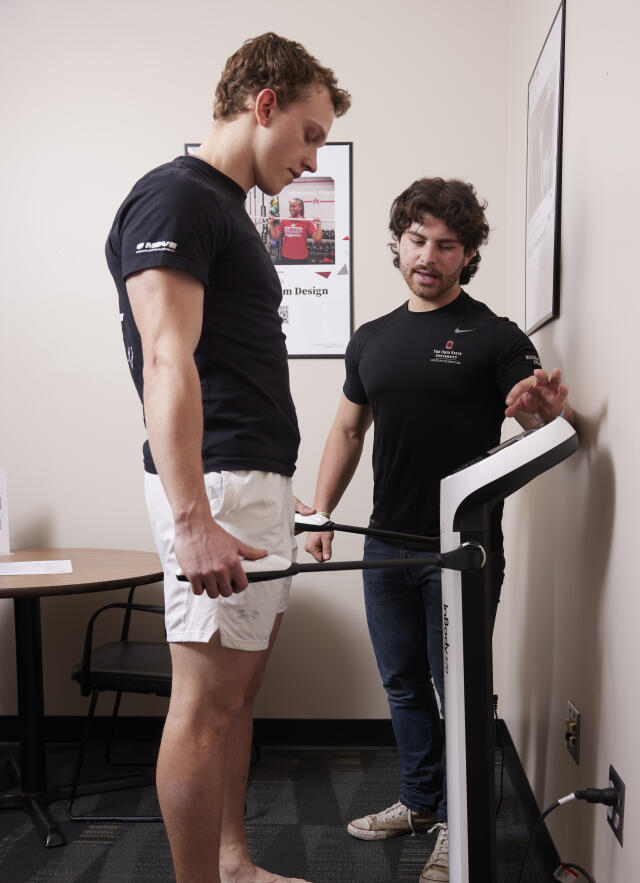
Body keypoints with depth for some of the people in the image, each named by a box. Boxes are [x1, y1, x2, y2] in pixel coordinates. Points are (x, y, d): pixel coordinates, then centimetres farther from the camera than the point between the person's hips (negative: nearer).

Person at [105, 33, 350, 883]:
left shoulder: (229, 211, 22)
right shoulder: (175, 196, -9)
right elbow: (167, 361, -21)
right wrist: (192, 520, -29)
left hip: (260, 484, 10)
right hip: (219, 487, -10)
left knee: (240, 691, 16)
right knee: (206, 703, -2)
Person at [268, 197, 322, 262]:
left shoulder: (307, 222, -4)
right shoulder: (284, 221, 7)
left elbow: (317, 239, -10)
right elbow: (275, 237, 7)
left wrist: (319, 225, -21)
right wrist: (271, 224, 1)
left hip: (301, 259, -3)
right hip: (286, 258, 4)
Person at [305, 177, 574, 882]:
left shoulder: (494, 336, -5)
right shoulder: (371, 339, 11)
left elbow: (546, 420, -12)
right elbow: (348, 430, 17)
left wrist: (545, 406, -36)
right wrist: (319, 513, 9)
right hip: (388, 543, 5)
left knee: (459, 686, 4)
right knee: (403, 682, 16)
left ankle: (458, 824, 22)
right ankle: (419, 802, 35)